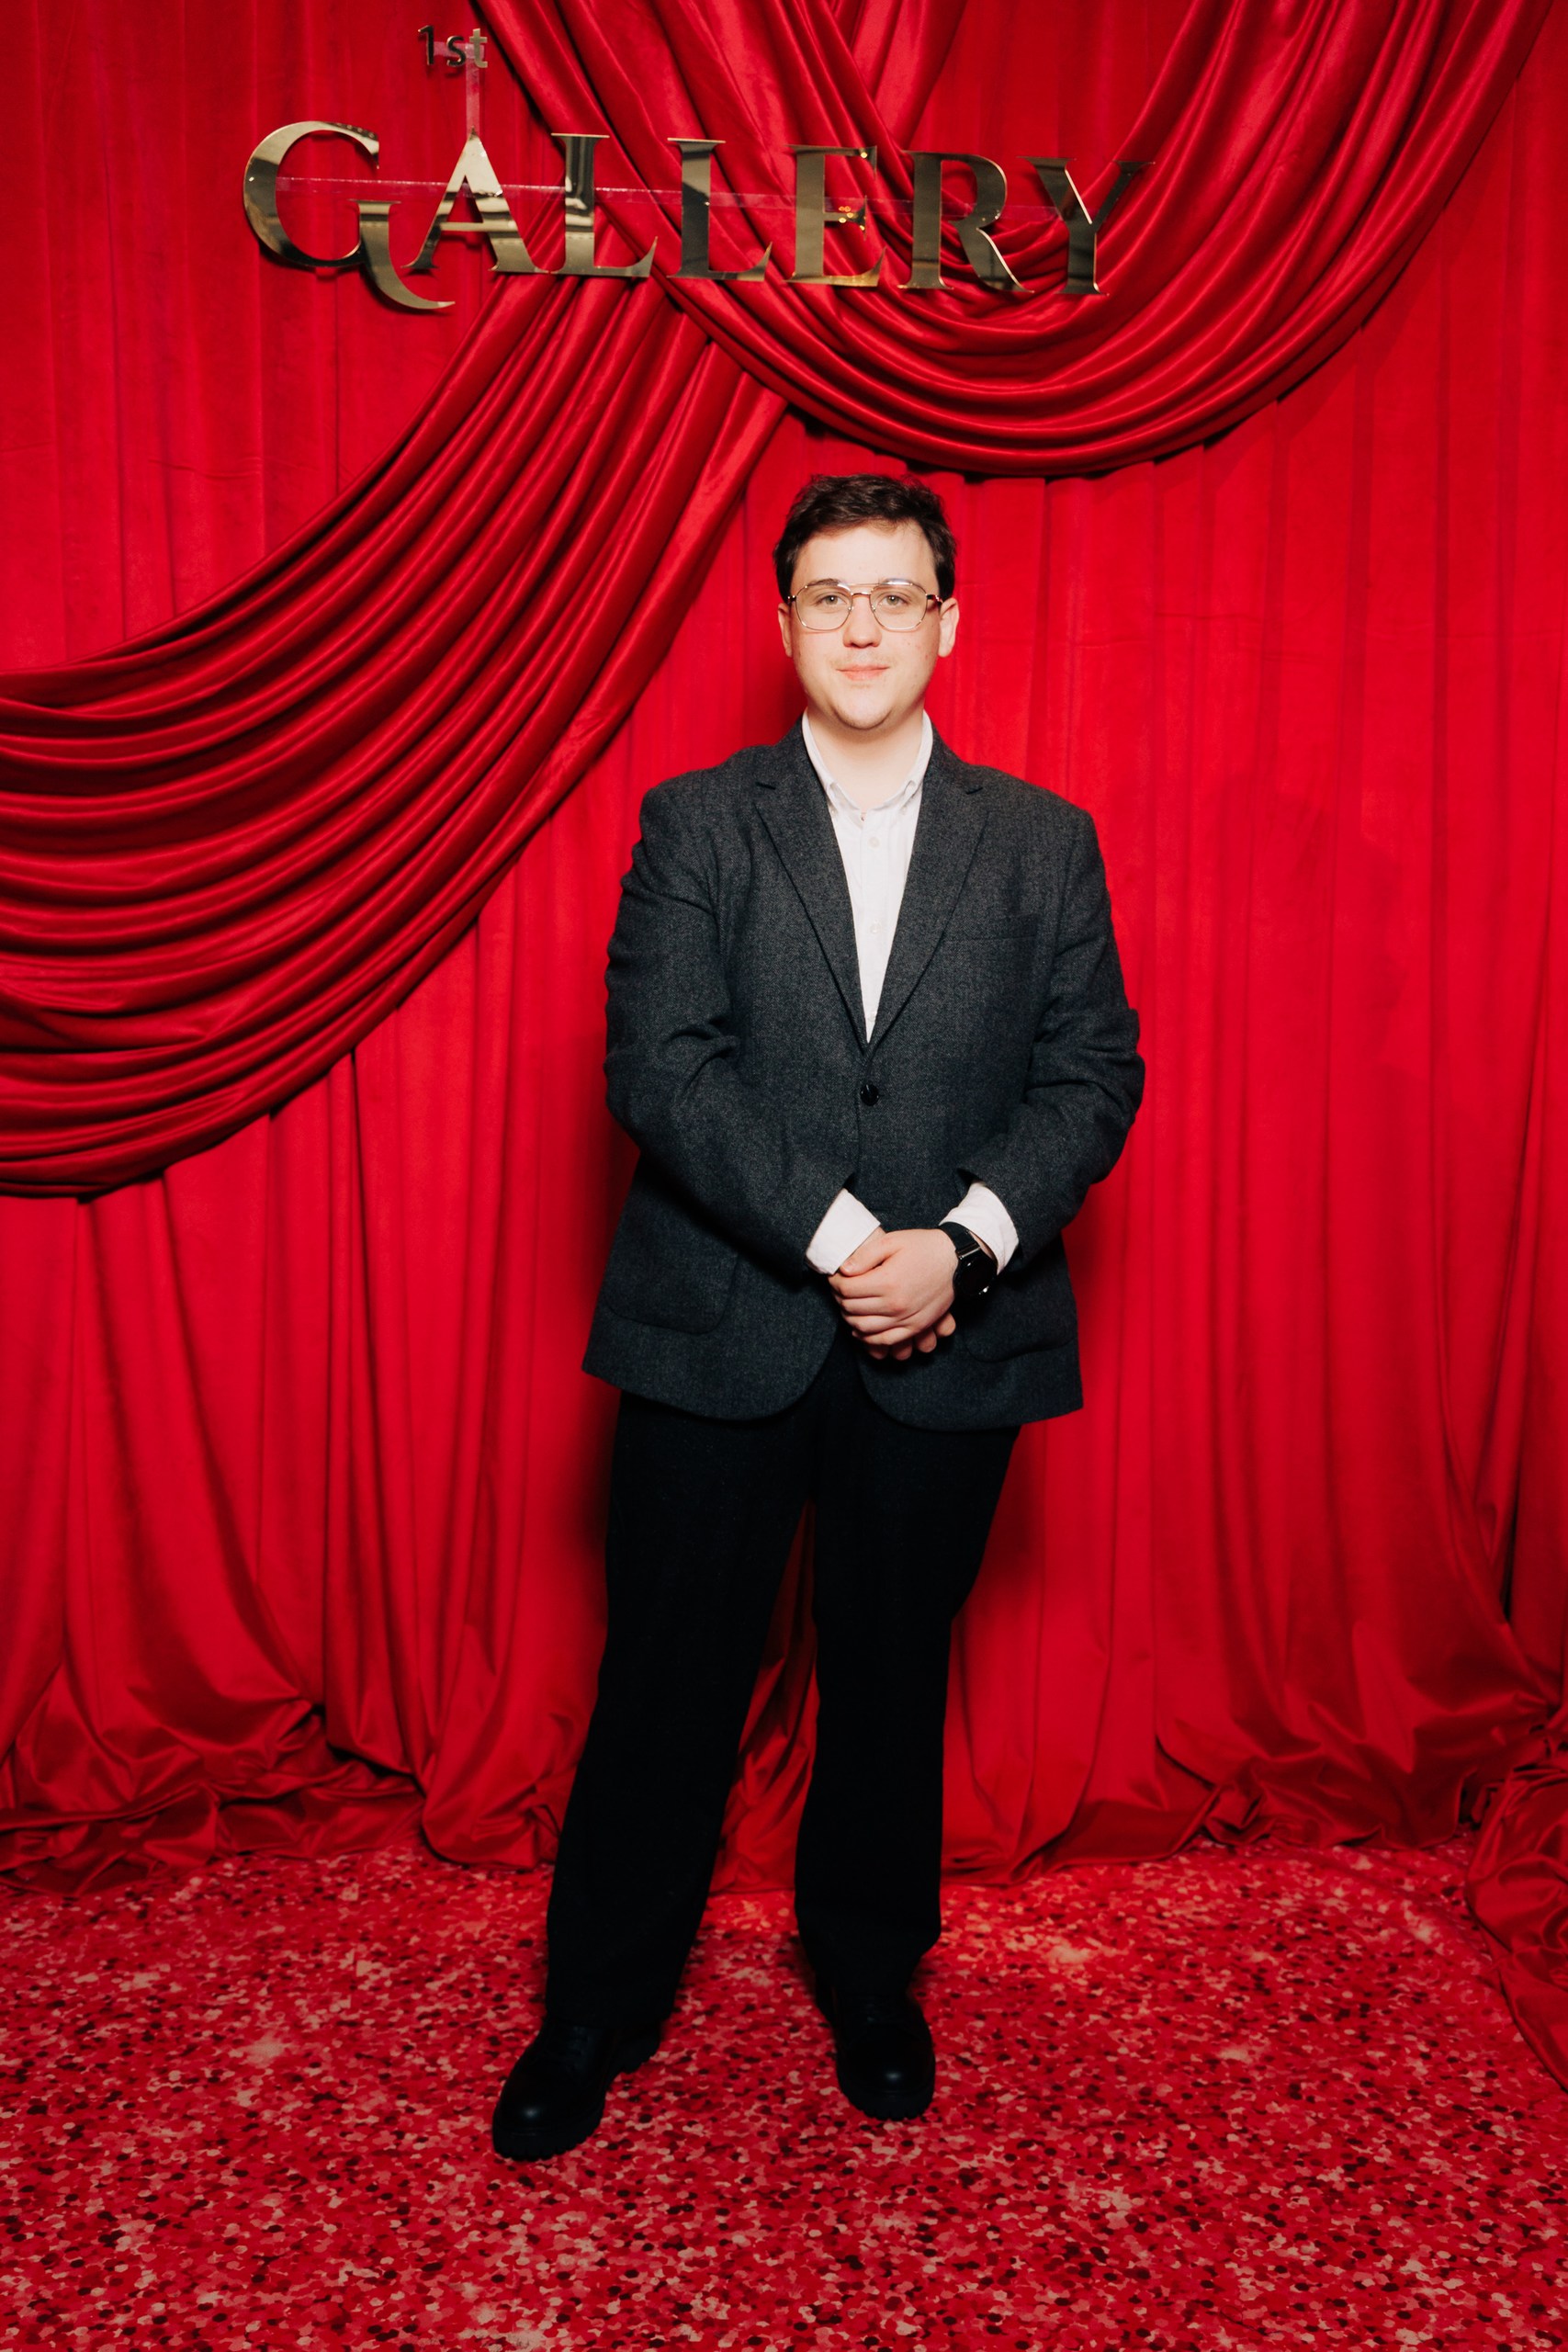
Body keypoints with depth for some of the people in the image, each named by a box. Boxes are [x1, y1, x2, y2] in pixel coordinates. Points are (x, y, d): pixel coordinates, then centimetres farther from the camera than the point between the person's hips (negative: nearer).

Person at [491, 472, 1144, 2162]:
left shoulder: (1043, 841, 7)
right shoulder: (694, 825, 2)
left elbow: (1094, 1072, 1)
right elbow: (658, 1068, -8)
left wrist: (960, 1245, -14)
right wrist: (837, 1240, -16)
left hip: (948, 1345, 2)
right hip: (719, 1334, -1)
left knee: (892, 1679, 15)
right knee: (667, 1685, 9)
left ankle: (870, 1977, 39)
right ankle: (598, 2008, 30)